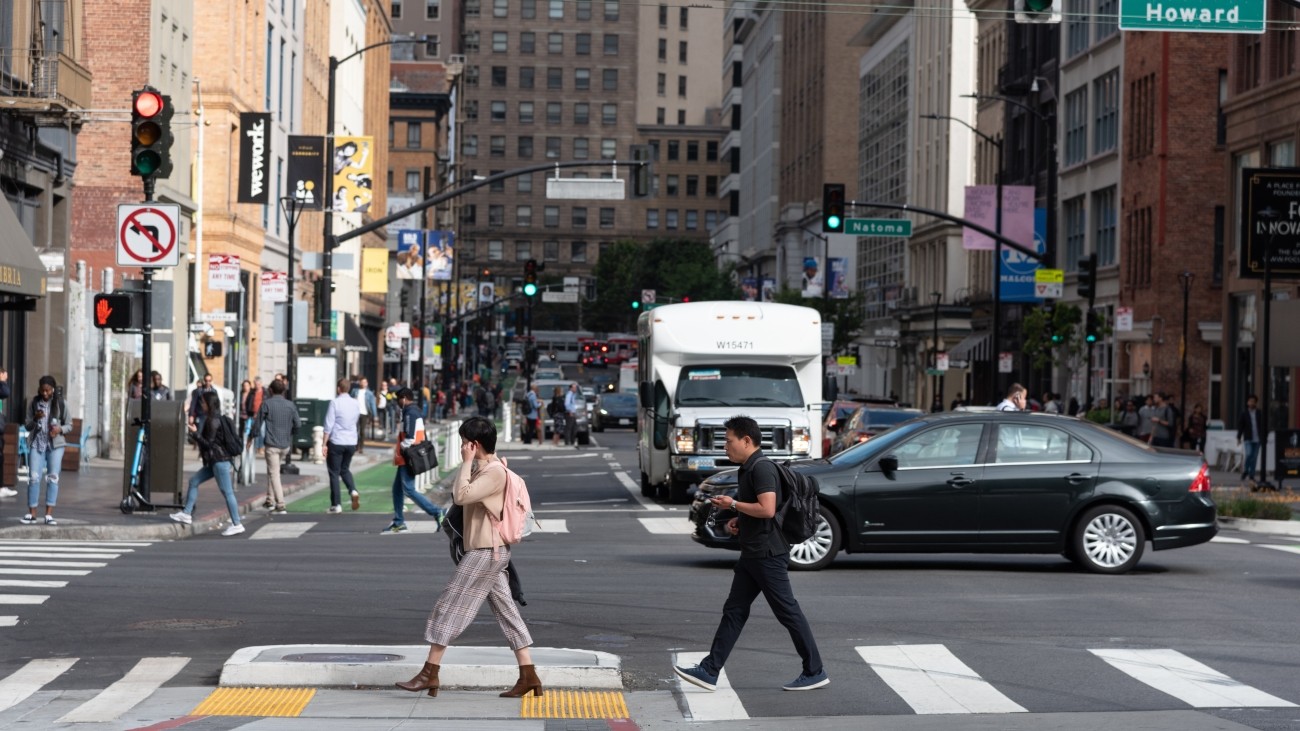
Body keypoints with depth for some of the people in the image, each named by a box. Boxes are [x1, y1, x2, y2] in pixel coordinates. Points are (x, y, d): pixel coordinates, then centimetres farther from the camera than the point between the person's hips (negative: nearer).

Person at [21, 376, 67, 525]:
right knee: (34, 477, -5)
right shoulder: (33, 404, 4)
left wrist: (60, 429, -16)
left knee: (53, 478, -5)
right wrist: (35, 418, -13)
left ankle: (49, 514, -3)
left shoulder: (60, 404, 0)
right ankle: (31, 514, 1)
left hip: (55, 445, -1)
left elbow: (68, 425, 5)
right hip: (37, 444, 1)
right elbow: (28, 426, 8)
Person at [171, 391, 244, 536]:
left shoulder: (213, 421, -15)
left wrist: (195, 433, -11)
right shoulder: (213, 419, 15)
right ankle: (187, 514, 17)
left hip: (220, 461, -11)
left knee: (227, 492, -6)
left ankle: (237, 524, -3)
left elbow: (208, 443, -17)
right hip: (213, 461, 11)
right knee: (193, 482, 13)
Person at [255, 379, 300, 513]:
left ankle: (280, 506, -12)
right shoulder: (290, 405, 5)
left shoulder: (266, 404, -6)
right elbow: (298, 424, 4)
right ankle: (270, 500, 25)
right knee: (272, 471, 22)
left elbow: (258, 423, -2)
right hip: (286, 444, 5)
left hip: (271, 444, -5)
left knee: (274, 474, -4)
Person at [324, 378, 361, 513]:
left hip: (336, 442, -5)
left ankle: (336, 505, 3)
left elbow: (329, 425, -13)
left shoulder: (335, 403, -12)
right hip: (351, 442, 5)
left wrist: (324, 444, -10)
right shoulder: (355, 403, 3)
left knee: (334, 473, 4)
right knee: (345, 469, 22)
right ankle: (353, 490, -3)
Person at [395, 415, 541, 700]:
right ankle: (528, 676, 6)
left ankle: (429, 674, -2)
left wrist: (467, 462, -19)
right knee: (506, 612, 7)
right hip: (490, 552, 11)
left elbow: (461, 496, -25)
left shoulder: (494, 473, -17)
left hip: (486, 552, -11)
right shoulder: (486, 468, 15)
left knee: (448, 605, -6)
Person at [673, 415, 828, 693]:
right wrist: (737, 521, 10)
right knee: (734, 610, 8)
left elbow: (767, 509, -26)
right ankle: (709, 672, 8)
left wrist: (733, 504, -15)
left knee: (788, 612, -3)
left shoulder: (762, 468, -16)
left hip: (768, 555, -11)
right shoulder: (747, 469, 15)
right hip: (752, 554, 11)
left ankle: (815, 672, 5)